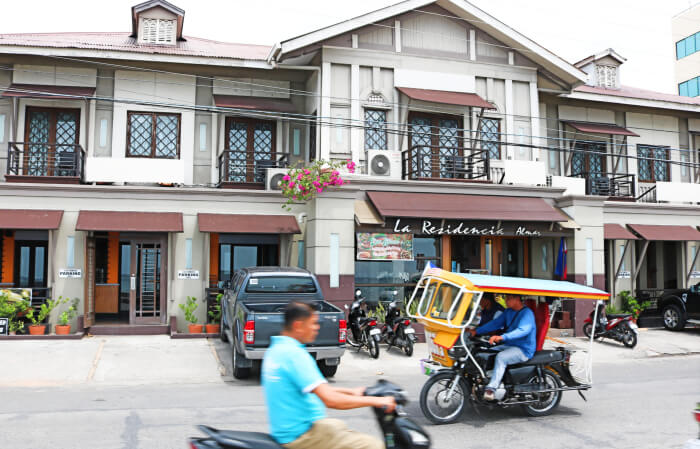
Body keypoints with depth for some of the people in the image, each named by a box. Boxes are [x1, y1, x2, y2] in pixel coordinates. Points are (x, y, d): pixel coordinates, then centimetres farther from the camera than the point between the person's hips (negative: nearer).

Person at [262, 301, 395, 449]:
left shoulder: (275, 349, 10)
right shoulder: (294, 354, -21)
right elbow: (330, 399, -25)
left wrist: (351, 391, 18)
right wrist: (375, 401, -16)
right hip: (301, 435, -10)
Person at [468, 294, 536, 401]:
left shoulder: (527, 313, -16)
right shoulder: (509, 312, 12)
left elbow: (523, 330, -32)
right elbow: (495, 323, 13)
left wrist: (502, 337, -46)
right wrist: (477, 331, 1)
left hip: (524, 349, -9)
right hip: (509, 345, 9)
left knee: (501, 357, -31)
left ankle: (491, 389, -31)